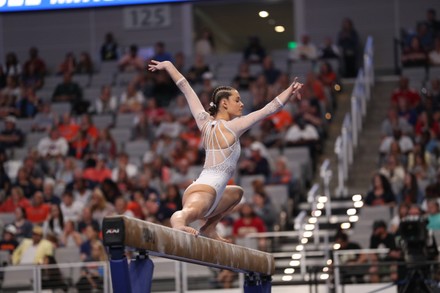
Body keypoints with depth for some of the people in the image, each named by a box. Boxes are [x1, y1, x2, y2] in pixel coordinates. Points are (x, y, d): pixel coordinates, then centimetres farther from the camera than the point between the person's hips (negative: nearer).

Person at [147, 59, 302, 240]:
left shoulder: (205, 122, 14)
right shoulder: (232, 127, -5)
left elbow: (186, 89, 22)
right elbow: (269, 109, -7)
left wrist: (168, 66, 30)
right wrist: (290, 91, 0)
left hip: (196, 189, 9)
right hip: (205, 191, -9)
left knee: (236, 192, 36)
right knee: (191, 211, -39)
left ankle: (209, 228, 21)